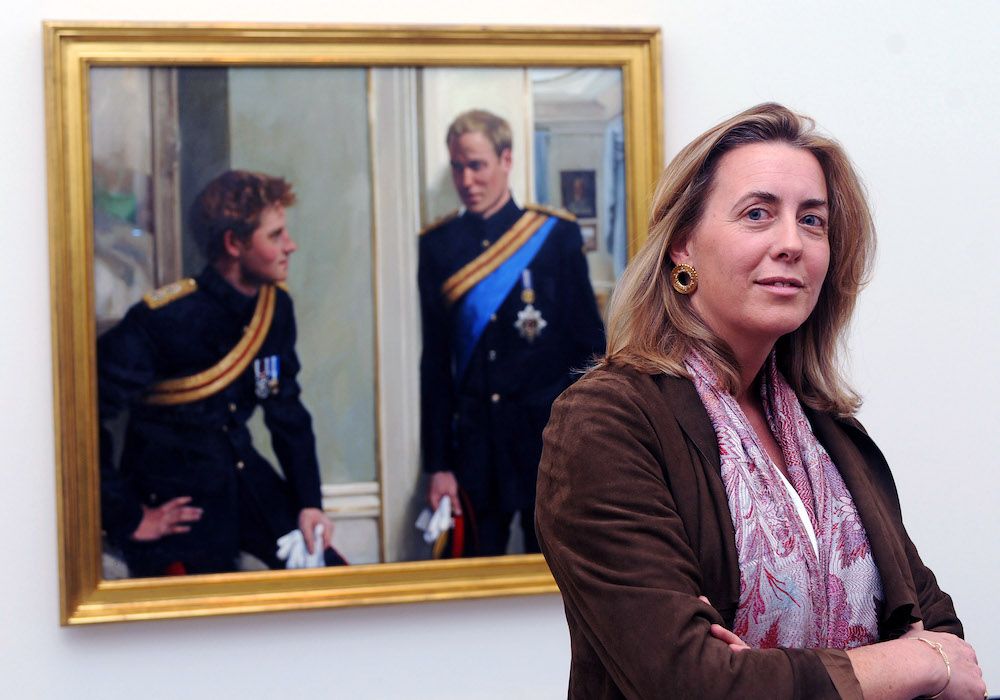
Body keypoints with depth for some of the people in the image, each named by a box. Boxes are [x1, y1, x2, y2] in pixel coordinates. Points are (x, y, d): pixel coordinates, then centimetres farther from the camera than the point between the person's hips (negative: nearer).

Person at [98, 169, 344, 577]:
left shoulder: (276, 307, 0)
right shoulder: (162, 320, -22)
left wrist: (309, 503, 2)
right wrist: (128, 520, -22)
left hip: (244, 476, 6)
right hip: (176, 501, -6)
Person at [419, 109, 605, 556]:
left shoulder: (556, 235, 0)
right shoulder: (438, 246, 5)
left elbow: (589, 346, 2)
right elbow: (435, 362, 5)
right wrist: (438, 465, 2)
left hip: (545, 435, -1)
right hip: (474, 443, 1)